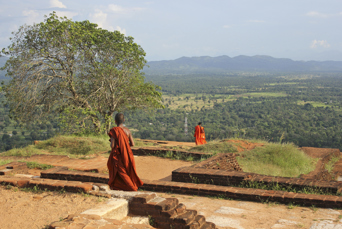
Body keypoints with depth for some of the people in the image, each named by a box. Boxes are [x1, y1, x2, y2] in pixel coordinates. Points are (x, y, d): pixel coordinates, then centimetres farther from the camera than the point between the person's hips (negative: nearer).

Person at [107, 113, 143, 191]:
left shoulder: (114, 131, -15)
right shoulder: (127, 130, -1)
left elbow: (112, 145, -17)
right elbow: (132, 143, -2)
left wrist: (111, 144, 6)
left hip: (117, 156, -5)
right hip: (126, 155, 5)